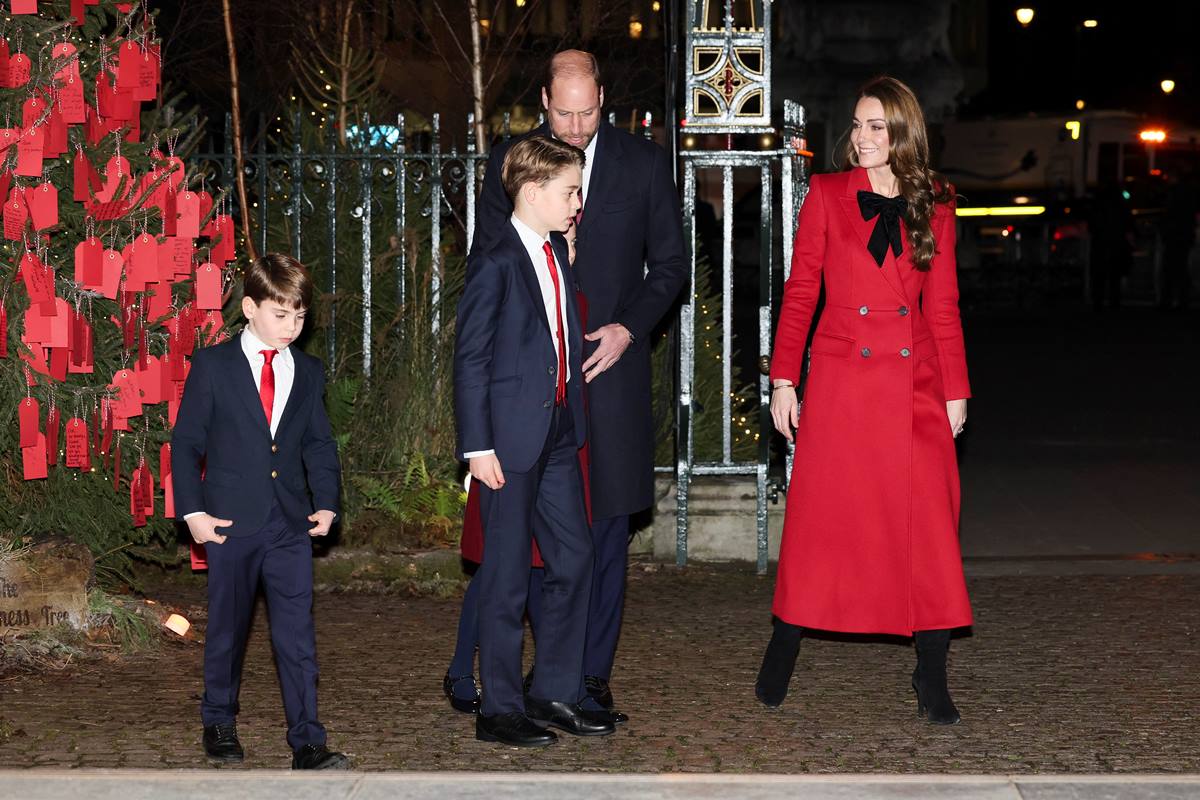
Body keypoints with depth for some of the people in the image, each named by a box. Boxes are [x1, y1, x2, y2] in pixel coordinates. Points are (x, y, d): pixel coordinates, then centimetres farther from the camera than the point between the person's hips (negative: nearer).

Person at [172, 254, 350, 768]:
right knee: (227, 627, 10)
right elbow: (186, 442, -1)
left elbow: (320, 444, 16)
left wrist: (326, 503, 4)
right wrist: (192, 511, -8)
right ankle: (219, 722, 28)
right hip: (230, 522, -2)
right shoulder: (213, 366, -1)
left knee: (297, 633, -4)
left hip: (291, 523, 2)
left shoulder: (307, 373, 10)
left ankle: (307, 744, -4)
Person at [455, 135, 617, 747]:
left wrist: (574, 421, 15)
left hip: (558, 434, 8)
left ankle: (554, 696, 20)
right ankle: (499, 710, 7)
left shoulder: (557, 256, 12)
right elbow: (470, 359, -13)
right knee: (507, 575, -1)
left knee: (574, 560, 9)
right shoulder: (496, 264, -12)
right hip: (511, 441, -8)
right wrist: (477, 446, -16)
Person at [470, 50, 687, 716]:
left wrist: (628, 327, -6)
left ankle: (593, 672, 6)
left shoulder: (644, 163, 5)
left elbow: (669, 262, 9)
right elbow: (485, 262, 11)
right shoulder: (508, 162, 6)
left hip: (612, 363, 0)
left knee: (606, 524, 0)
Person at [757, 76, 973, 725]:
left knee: (928, 522, -3)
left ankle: (931, 677, 3)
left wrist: (956, 390, 6)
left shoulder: (934, 207, 8)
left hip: (915, 383, 1)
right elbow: (800, 292, 4)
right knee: (821, 518, 0)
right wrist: (784, 380, -1)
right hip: (840, 379, -1)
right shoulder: (827, 195, 4)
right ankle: (782, 654, 15)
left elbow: (943, 305, 10)